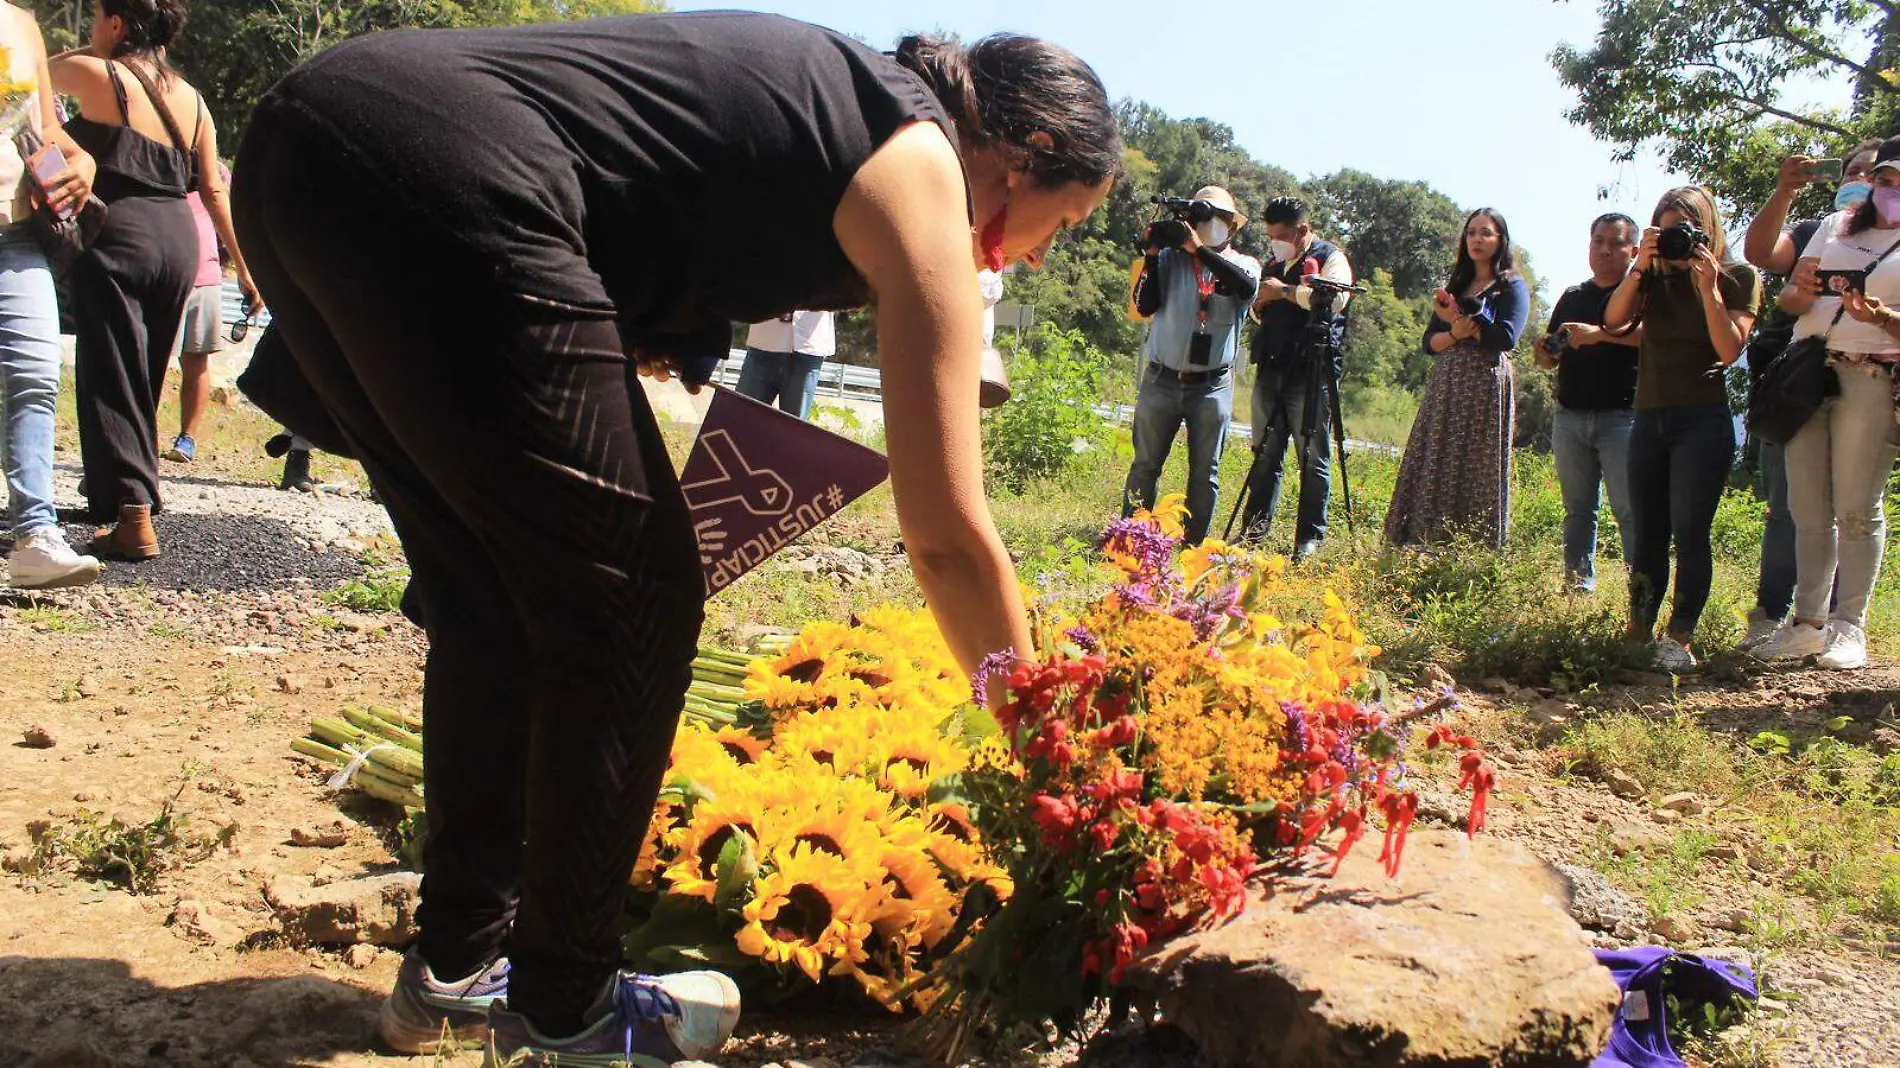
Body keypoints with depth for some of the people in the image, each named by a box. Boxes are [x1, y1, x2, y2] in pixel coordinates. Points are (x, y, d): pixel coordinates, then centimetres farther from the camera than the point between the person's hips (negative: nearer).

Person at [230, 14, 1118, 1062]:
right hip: (439, 190, -9)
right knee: (627, 609, 3)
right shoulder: (918, 168, 2)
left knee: (492, 599, 17)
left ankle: (455, 963, 28)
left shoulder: (832, 83, 25)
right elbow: (948, 536, -1)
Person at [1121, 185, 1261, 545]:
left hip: (1212, 385, 0)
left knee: (1205, 472, 4)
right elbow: (1145, 306, -5)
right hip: (1161, 380, 0)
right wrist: (1152, 255, -12)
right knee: (1145, 465, 4)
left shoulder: (1243, 264, 6)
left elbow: (1247, 287, -18)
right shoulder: (1170, 259, 4)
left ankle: (1193, 545, 11)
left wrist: (1201, 250, -21)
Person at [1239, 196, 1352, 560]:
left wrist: (1284, 291, -13)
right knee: (1266, 451, 10)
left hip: (1311, 372, -7)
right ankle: (1256, 525, 17)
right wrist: (1259, 305, 7)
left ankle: (1310, 537, 2)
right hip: (1271, 369, 7)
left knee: (1313, 457, -2)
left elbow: (1335, 298, -20)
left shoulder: (1330, 257, -1)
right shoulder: (1275, 264, 21)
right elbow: (1258, 314, 31)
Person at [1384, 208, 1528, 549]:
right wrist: (1456, 333, -10)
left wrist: (1459, 319, -5)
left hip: (1487, 385, -5)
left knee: (1478, 474, -6)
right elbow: (1429, 342, 11)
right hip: (1445, 389, 5)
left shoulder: (1512, 287, 3)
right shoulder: (1455, 286, 19)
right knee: (1435, 472, -1)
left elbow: (1505, 337, -13)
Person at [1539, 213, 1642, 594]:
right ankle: (1577, 585, 13)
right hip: (1570, 416, 5)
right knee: (1577, 508, 8)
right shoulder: (1572, 297, 19)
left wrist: (1598, 333, -25)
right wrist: (1546, 351, -2)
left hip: (1621, 416, -5)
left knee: (1629, 509, -10)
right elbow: (1549, 358, 22)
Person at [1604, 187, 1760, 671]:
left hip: (1703, 419, -4)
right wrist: (1640, 267, -14)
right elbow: (1614, 320, -6)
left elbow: (1729, 350, -11)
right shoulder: (1654, 277, 9)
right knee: (1645, 535, 6)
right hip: (1649, 417, 4)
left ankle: (1679, 639, -6)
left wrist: (1709, 287, -15)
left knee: (1689, 532, -8)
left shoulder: (1737, 277, 0)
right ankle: (1639, 634, 12)